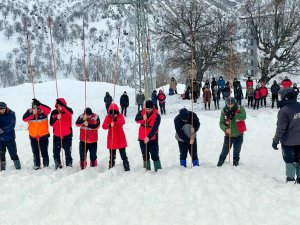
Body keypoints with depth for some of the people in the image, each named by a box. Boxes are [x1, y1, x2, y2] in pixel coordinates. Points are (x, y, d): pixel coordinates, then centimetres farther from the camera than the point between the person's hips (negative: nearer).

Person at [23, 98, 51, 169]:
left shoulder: (43, 111, -10)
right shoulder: (29, 111, -4)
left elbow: (48, 109, -32)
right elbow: (24, 119, -19)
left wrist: (39, 104, -40)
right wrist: (32, 113, -31)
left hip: (44, 136, -2)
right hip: (33, 136, 2)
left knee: (44, 152, 4)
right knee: (35, 153, 13)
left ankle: (46, 165, 19)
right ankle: (36, 166, 27)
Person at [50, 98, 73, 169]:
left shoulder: (67, 111, -5)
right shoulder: (54, 112, 0)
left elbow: (70, 112, -32)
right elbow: (51, 124, -5)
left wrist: (62, 105, -41)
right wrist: (57, 119, -23)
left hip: (67, 135, -2)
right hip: (56, 135, 2)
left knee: (68, 151, 6)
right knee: (56, 151, 8)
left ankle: (69, 163, 22)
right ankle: (57, 164, 26)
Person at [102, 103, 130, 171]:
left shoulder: (120, 116, -4)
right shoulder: (108, 117, -2)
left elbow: (123, 122, -26)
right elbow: (104, 126, -13)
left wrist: (116, 119, -44)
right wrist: (109, 125, -33)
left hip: (120, 139, -1)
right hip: (111, 139, 1)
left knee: (123, 155, 6)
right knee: (112, 155, 10)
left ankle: (127, 167, 13)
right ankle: (111, 168, 21)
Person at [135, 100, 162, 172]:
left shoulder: (157, 116, -13)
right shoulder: (141, 112, -3)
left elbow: (154, 128, -20)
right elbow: (136, 119, -19)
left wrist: (149, 137, -30)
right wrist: (142, 118, -40)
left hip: (152, 139, -4)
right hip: (142, 138, 4)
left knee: (154, 155, -2)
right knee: (145, 155, 14)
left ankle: (158, 169, 7)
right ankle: (147, 169, 26)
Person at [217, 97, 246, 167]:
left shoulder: (240, 109, -9)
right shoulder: (224, 111, -7)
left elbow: (243, 117, -27)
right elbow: (221, 123, -9)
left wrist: (234, 115, -39)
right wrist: (225, 129, -28)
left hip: (238, 135, 0)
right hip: (228, 135, 0)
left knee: (236, 151, 16)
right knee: (225, 151, 4)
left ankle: (236, 162, 38)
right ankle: (221, 161, 26)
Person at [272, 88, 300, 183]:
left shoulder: (284, 110, -22)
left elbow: (280, 128, -20)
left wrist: (276, 140, -10)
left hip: (288, 141, -5)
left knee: (289, 160, 8)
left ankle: (290, 178, 15)